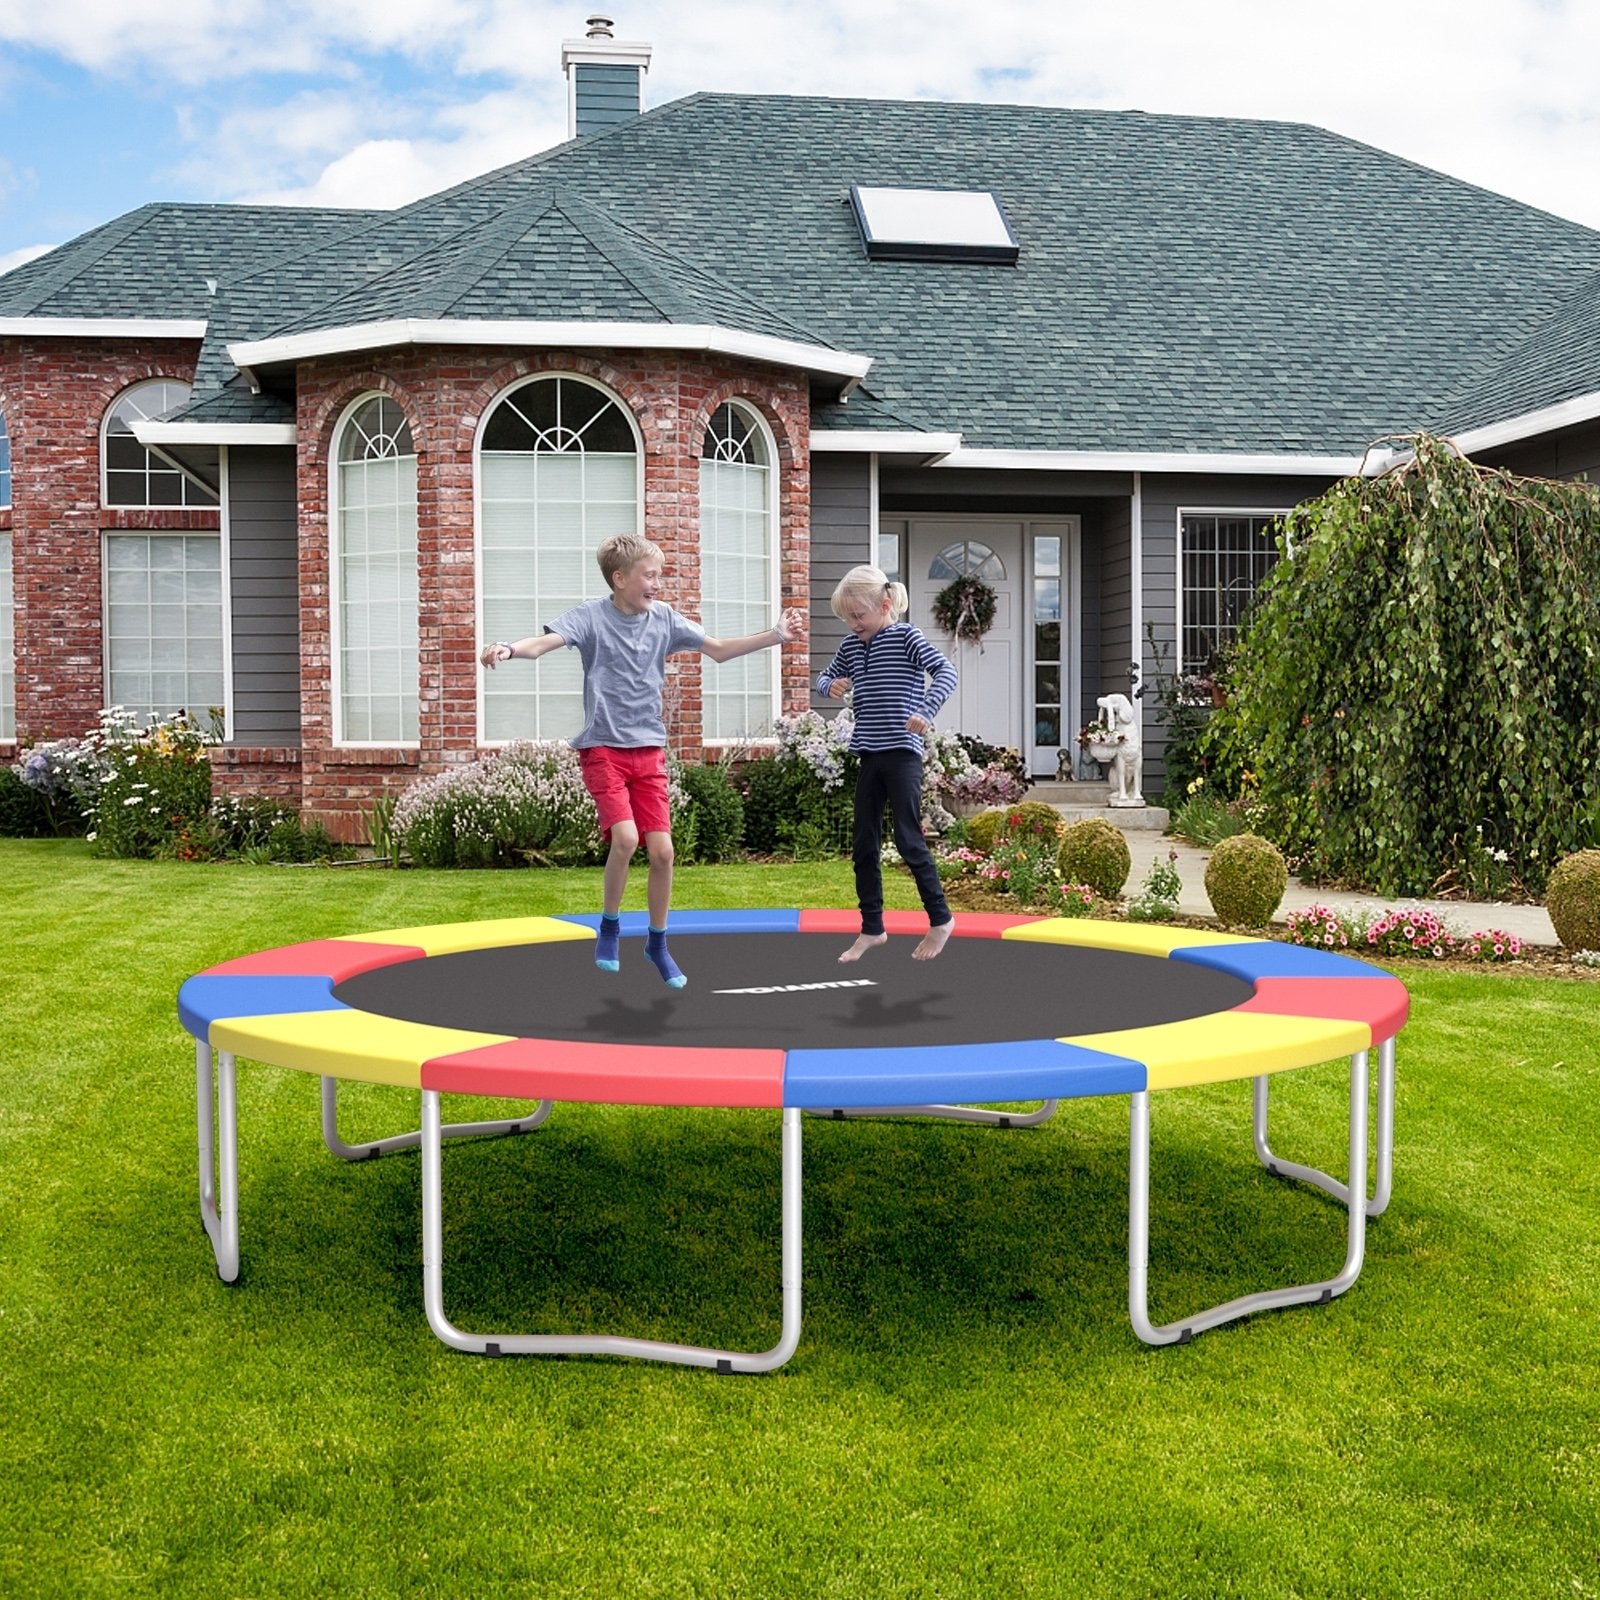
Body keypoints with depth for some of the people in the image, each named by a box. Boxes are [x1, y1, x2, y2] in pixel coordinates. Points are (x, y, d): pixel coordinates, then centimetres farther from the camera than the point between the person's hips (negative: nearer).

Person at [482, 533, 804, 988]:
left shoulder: (663, 618, 4)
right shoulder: (592, 615, -8)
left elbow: (718, 650, 10)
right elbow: (544, 642, -22)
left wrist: (775, 636, 3)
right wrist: (509, 649, -43)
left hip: (649, 750, 4)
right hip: (603, 747, -4)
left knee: (662, 849, -1)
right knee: (625, 836, -21)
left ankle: (657, 942, 20)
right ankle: (609, 926, 5)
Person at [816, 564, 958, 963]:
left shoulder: (905, 636, -8)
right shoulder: (851, 644, 9)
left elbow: (946, 671, -18)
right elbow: (825, 678, 22)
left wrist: (925, 711, -33)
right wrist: (831, 686, -3)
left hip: (902, 752, -6)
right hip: (869, 754, 6)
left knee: (908, 840, -6)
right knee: (865, 845, 7)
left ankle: (940, 919, 9)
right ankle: (871, 928, 16)